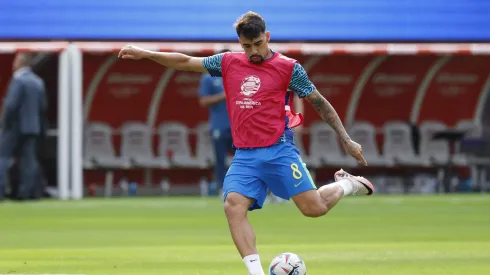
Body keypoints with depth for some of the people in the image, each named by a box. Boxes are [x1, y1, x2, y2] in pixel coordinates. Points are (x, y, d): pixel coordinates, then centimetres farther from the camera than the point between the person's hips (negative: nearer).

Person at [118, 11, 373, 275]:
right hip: (244, 156, 3)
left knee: (314, 208, -11)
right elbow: (186, 62, 17)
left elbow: (320, 103, 5)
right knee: (233, 205, -20)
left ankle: (345, 184, 22)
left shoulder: (288, 68, -1)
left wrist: (346, 140, 4)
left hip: (279, 151, -3)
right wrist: (146, 54, 11)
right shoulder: (228, 63, 10)